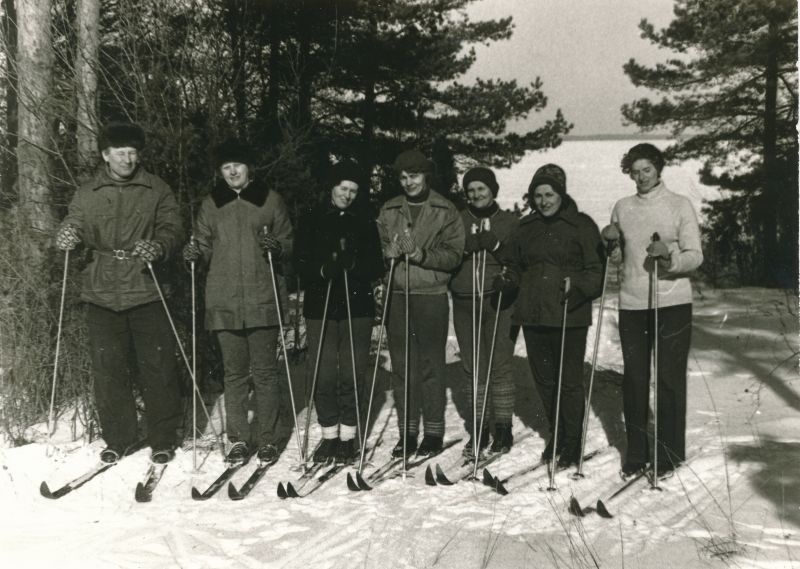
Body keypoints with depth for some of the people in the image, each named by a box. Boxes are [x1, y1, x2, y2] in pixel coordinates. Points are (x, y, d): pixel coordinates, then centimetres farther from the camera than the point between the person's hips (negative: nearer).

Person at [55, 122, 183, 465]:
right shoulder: (87, 194, 11)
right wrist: (66, 236, -14)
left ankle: (163, 439, 12)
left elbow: (173, 229, 1)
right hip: (102, 294, 2)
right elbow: (74, 227, 11)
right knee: (107, 369, 5)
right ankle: (118, 439, 20)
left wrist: (159, 247, -21)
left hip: (146, 292, -2)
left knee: (157, 368, -1)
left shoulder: (157, 190, 6)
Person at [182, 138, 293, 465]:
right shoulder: (211, 204, 12)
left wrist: (277, 248, -14)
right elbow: (206, 248, 15)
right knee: (234, 373, 7)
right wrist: (194, 254, -6)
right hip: (224, 302, 2)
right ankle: (238, 440, 16)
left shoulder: (269, 200, 6)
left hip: (262, 300, -2)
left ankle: (267, 439, 12)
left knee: (265, 372, 2)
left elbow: (289, 242, 8)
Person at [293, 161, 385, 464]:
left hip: (357, 307, 0)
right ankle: (329, 435, 15)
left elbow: (377, 268, 4)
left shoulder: (365, 223, 8)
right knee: (323, 376, 0)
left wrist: (354, 264, -16)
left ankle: (347, 437, 12)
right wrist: (323, 270, -20)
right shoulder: (311, 221, 6)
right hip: (320, 307, 0)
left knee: (352, 375, 0)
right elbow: (300, 264, 0)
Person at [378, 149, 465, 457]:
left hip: (432, 296, -3)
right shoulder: (389, 210, 13)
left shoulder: (446, 211, 2)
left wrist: (421, 254, -19)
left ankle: (434, 431, 12)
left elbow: (453, 255, -5)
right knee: (402, 366, 6)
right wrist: (389, 252, -11)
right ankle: (407, 431, 16)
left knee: (431, 365, 0)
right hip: (397, 296, 3)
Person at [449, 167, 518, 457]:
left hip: (499, 301, -2)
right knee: (473, 368, 4)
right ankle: (478, 430, 14)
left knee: (500, 366, -4)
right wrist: (466, 247, -11)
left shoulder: (510, 222, 10)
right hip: (464, 302, 2)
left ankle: (503, 427, 10)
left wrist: (496, 247, -13)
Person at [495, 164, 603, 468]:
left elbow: (597, 271, -5)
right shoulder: (526, 227, 13)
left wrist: (576, 283, -23)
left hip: (570, 316, -5)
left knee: (570, 380, 0)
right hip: (533, 314, 5)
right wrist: (507, 278, 1)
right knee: (544, 379, 13)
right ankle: (556, 435, 30)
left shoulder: (582, 225, -2)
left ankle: (572, 443, 15)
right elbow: (513, 263, 22)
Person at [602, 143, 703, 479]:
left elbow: (695, 256, -5)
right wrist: (611, 244, -4)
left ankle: (669, 453, 14)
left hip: (672, 303, -3)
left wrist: (670, 258, -24)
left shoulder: (680, 205, 0)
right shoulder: (622, 208, 11)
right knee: (634, 379, 6)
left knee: (669, 379, 1)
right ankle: (636, 452, 17)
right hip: (632, 304, 3)